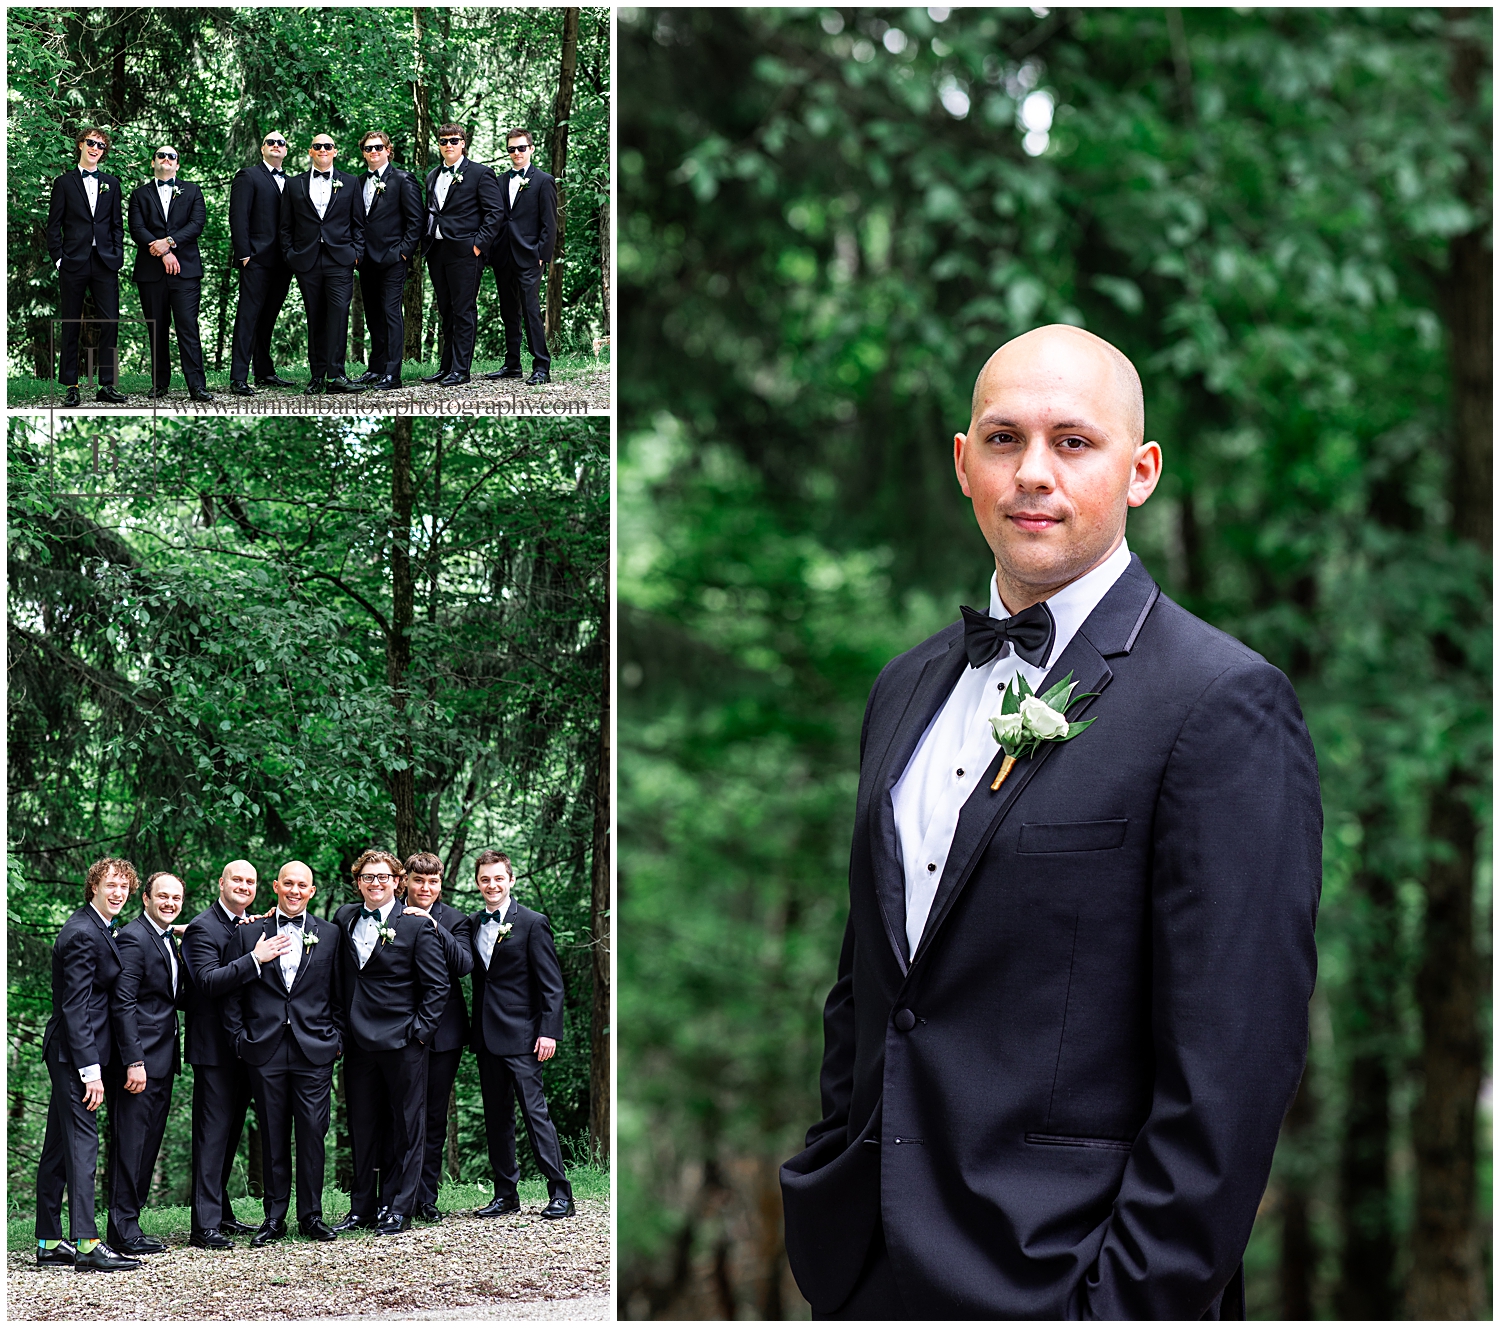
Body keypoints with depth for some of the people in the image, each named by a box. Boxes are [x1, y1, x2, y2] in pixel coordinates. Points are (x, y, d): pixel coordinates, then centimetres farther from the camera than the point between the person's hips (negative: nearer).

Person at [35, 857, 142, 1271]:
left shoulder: (100, 930, 15)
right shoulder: (83, 934, -16)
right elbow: (75, 1008, -20)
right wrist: (90, 1069, -22)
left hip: (68, 1055, 10)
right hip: (75, 1054, -10)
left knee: (59, 1147, 11)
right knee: (81, 1145, -12)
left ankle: (49, 1243, 16)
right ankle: (86, 1245, -15)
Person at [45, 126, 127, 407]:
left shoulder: (111, 183, 14)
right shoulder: (64, 182, 6)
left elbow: (117, 225, 14)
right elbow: (54, 225, 4)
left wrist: (117, 257, 2)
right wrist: (58, 259, -5)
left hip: (105, 262, 2)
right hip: (74, 263, -2)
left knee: (110, 323, -4)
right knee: (71, 327, 2)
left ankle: (106, 385, 0)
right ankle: (71, 387, 6)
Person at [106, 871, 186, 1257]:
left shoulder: (170, 939, 17)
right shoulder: (133, 938, -12)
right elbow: (123, 1004, -17)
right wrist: (134, 1061, -21)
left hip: (161, 1060, 9)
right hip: (138, 1058, -9)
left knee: (148, 1144, 10)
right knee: (130, 1142, -6)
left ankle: (129, 1222, 15)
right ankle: (124, 1231, -3)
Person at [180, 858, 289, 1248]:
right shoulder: (203, 928, -11)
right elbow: (209, 982, -23)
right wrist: (254, 958, -31)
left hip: (243, 1044, 8)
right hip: (214, 1047, -8)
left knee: (230, 1131, 14)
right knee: (212, 1132, -9)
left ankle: (220, 1212, 22)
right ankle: (204, 1224, -9)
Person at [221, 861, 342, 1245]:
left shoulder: (329, 934, 10)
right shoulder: (249, 934, 8)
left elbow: (339, 993, 11)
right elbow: (233, 993, 8)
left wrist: (337, 1039, 3)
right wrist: (239, 1038, 0)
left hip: (314, 1051, 0)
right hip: (265, 1051, 0)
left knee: (312, 1134, -1)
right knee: (273, 1137, 4)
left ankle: (311, 1216, 8)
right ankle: (274, 1217, 10)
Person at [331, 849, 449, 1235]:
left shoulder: (417, 925, -4)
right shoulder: (344, 918, 9)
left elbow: (437, 985, -4)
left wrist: (421, 1031, -9)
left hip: (403, 1043, -4)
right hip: (359, 1041, 4)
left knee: (405, 1127, 2)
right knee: (362, 1127, 9)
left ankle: (399, 1209, 7)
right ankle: (363, 1207, 16)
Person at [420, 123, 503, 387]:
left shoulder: (479, 173, -2)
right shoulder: (432, 176, 17)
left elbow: (496, 211, -7)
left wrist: (479, 243, -13)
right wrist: (426, 244, 10)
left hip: (463, 251, -7)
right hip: (436, 252, 7)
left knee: (463, 312, -4)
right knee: (446, 313, 11)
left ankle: (460, 369, -3)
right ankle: (446, 367, 16)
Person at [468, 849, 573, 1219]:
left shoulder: (532, 924, -3)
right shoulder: (471, 924, 12)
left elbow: (551, 984, -5)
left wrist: (549, 1032, -13)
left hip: (521, 1036, -6)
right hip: (487, 1036, 6)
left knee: (534, 1111, -9)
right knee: (496, 1116, 8)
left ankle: (560, 1193, -6)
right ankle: (505, 1194, 14)